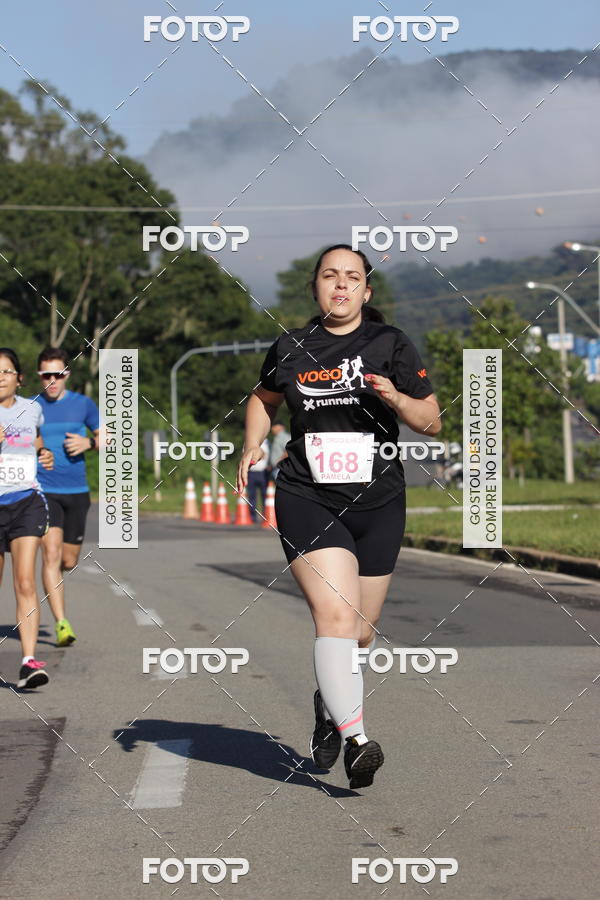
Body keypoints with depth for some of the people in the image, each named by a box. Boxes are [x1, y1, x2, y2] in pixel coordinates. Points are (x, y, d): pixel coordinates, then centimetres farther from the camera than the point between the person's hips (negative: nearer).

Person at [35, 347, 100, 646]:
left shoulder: (83, 404, 5)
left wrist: (89, 442, -11)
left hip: (77, 491, 2)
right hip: (43, 491, -2)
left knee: (69, 560, 9)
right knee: (51, 553, -17)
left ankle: (52, 579, 46)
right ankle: (62, 624, -20)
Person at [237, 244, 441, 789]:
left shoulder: (391, 344, 3)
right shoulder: (291, 349, 7)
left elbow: (432, 423, 3)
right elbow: (264, 399, 26)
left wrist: (396, 398, -16)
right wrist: (253, 445, 9)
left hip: (377, 502, 1)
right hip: (307, 499, -1)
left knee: (361, 633, 9)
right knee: (335, 615, -21)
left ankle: (329, 704, 39)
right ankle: (356, 739, -25)